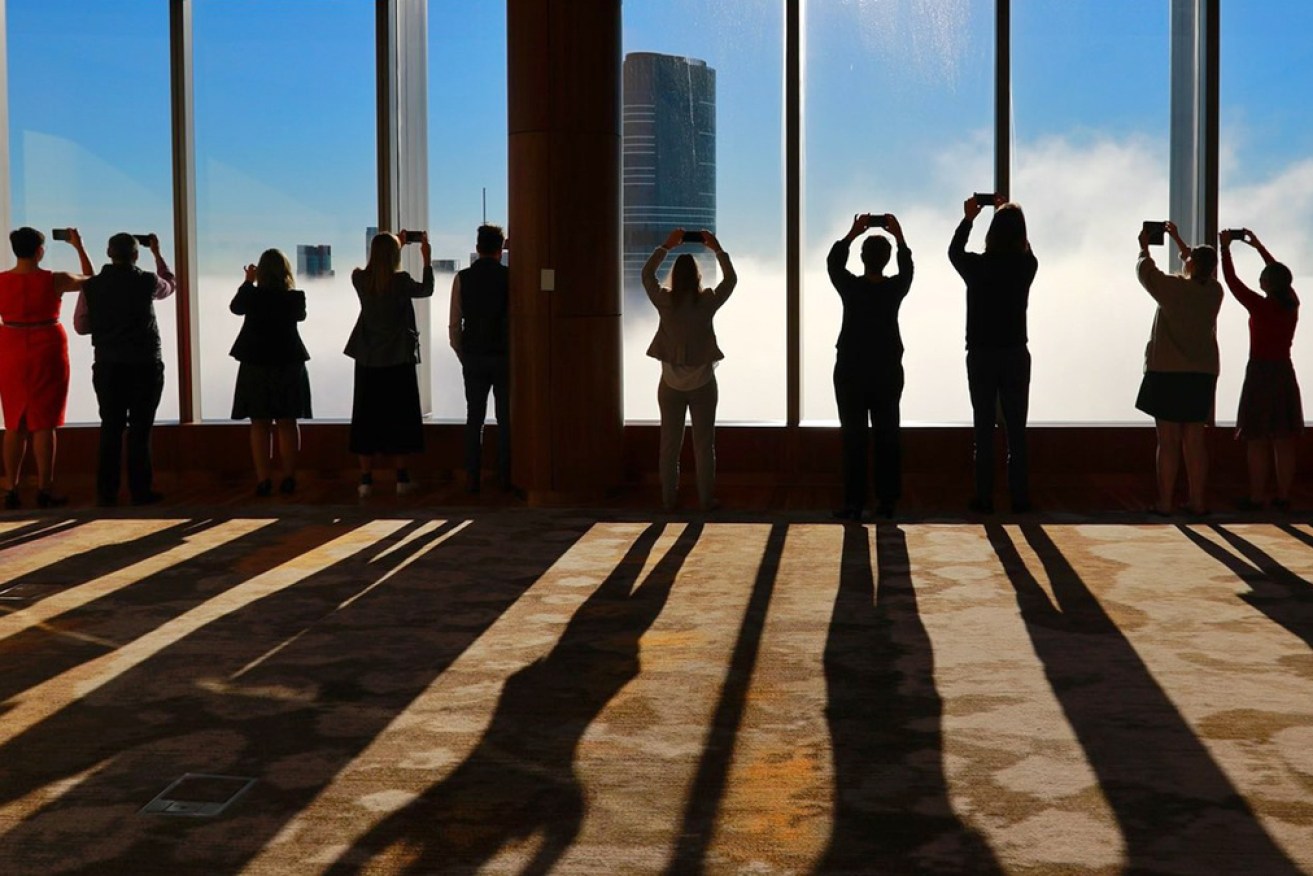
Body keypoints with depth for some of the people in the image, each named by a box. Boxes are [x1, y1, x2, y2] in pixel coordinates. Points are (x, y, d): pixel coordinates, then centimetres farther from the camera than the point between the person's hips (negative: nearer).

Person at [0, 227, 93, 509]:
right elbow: (90, 279, 8)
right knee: (44, 424, 2)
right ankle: (44, 490, 4)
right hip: (47, 353, -3)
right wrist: (78, 246, 17)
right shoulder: (54, 280, -10)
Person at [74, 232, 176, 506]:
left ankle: (106, 492, 9)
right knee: (140, 428, 2)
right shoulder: (147, 281, -6)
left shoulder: (92, 286, -1)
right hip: (145, 364, -2)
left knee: (110, 427, 9)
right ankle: (140, 491, 3)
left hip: (107, 365, 2)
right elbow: (170, 285, 17)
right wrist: (157, 253, 26)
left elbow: (81, 325, 4)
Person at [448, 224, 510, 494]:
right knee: (506, 419, 6)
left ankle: (472, 479, 7)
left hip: (473, 358, 2)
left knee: (474, 419, 8)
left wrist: (463, 357, 11)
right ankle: (505, 478, 7)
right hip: (505, 356, -1)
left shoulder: (462, 278, -1)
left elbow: (454, 326, 0)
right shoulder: (511, 277, -6)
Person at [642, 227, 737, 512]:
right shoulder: (707, 302, -11)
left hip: (671, 384, 1)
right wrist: (717, 249, 11)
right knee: (704, 444, 5)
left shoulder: (664, 302, -8)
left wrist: (666, 246, 14)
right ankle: (706, 499, 8)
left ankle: (669, 499, 10)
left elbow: (647, 274, 9)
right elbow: (731, 279, 6)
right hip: (702, 384, -1)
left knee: (670, 444, 7)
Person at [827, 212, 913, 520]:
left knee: (854, 438, 0)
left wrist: (852, 233, 13)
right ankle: (887, 501, 10)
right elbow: (907, 268, 18)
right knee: (887, 436, 8)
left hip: (851, 372, -2)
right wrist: (899, 236, 21)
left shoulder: (851, 287, -10)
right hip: (888, 371, 2)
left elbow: (833, 262, 10)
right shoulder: (895, 288, -5)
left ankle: (854, 504, -1)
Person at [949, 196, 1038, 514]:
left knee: (984, 429, 4)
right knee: (1017, 430, 6)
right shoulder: (1027, 266, -6)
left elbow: (954, 252, 13)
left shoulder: (977, 266, -9)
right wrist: (1010, 215, 27)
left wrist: (968, 218, 23)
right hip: (1016, 355, 1)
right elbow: (1022, 248, 19)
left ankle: (984, 498, 5)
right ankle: (1019, 497, 8)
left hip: (982, 356, -1)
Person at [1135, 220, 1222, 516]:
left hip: (1167, 372, -5)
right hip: (1203, 373, 5)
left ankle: (1164, 502, 1)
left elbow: (1145, 271, 2)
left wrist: (1144, 247, 21)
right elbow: (1202, 271, 24)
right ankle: (1197, 501, 12)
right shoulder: (1214, 291, 3)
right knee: (1194, 441, 9)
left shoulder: (1174, 288, -12)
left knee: (1168, 441, -2)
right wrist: (1178, 239, 32)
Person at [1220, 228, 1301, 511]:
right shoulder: (1292, 305, 2)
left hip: (1260, 373, -6)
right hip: (1285, 373, 6)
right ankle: (1283, 496, 13)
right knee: (1283, 440, 8)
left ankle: (1256, 498, 0)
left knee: (1257, 441, -1)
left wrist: (1225, 247, 4)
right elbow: (1280, 274, 18)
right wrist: (1258, 246, 26)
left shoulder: (1259, 306, -15)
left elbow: (1231, 280, -8)